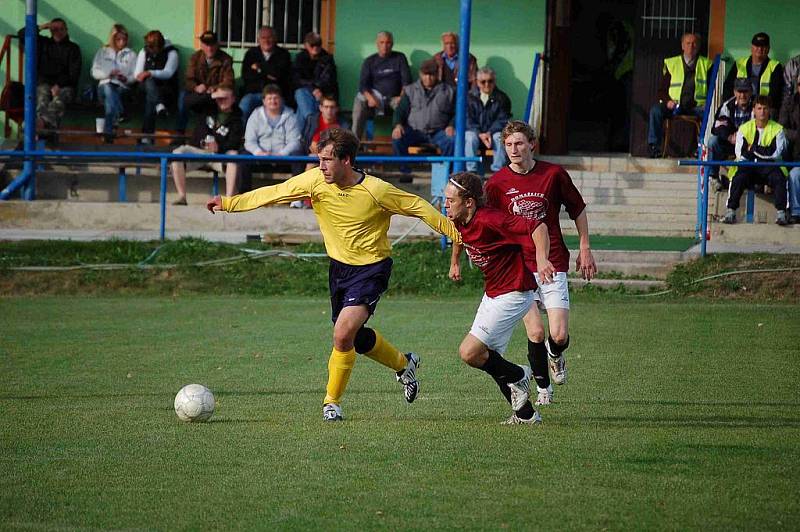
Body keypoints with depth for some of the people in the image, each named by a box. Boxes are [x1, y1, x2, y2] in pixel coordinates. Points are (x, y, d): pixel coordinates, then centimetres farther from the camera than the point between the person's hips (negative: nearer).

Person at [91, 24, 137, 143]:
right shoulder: (102, 52, 23)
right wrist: (109, 74, -5)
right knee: (108, 88, -39)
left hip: (123, 88, 0)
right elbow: (94, 72, 12)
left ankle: (108, 132, -46)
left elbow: (135, 76, 12)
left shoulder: (131, 55, 22)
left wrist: (126, 79, -10)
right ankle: (121, 114, -53)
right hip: (105, 85, 0)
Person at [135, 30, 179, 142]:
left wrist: (150, 73, -29)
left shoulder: (171, 53, -3)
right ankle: (159, 105, -63)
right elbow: (137, 73, 9)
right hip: (147, 85, 3)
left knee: (150, 97, -36)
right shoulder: (144, 52, 12)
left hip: (167, 88, -3)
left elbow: (168, 73, -16)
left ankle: (146, 136, -41)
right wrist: (142, 76, -16)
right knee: (149, 81, -35)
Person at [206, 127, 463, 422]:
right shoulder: (316, 180, -11)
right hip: (339, 265, 6)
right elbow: (274, 193, -5)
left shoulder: (376, 191, -23)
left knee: (343, 334, -20)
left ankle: (332, 402, -1)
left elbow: (418, 207, -13)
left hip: (371, 267, -6)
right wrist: (228, 203, -6)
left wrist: (457, 234, -11)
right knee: (353, 337, 16)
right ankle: (403, 364, 44)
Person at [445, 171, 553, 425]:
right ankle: (526, 414, 21)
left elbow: (538, 227, -27)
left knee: (470, 352, -14)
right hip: (492, 294, 10)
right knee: (489, 359, 12)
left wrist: (542, 259, -40)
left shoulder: (490, 220, -25)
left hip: (513, 294, -10)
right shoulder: (459, 223, 1)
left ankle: (518, 376, 10)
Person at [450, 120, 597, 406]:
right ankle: (543, 387, 13)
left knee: (559, 336, -8)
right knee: (535, 332, -12)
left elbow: (578, 210, 11)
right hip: (517, 267, 0)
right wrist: (455, 261, 0)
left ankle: (555, 354, 30)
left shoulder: (554, 174, -2)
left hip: (553, 266, 0)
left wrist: (585, 249, 9)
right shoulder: (497, 183, -3)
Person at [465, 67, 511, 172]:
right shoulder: (470, 97, 3)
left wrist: (489, 133, -18)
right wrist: (480, 134, -19)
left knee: (500, 137, -33)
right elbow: (468, 120, -3)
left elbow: (502, 120, -2)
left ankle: (498, 171, -32)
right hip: (475, 132, 0)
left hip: (493, 132, 0)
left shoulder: (502, 98, 4)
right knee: (470, 138, -34)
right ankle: (471, 171, -33)